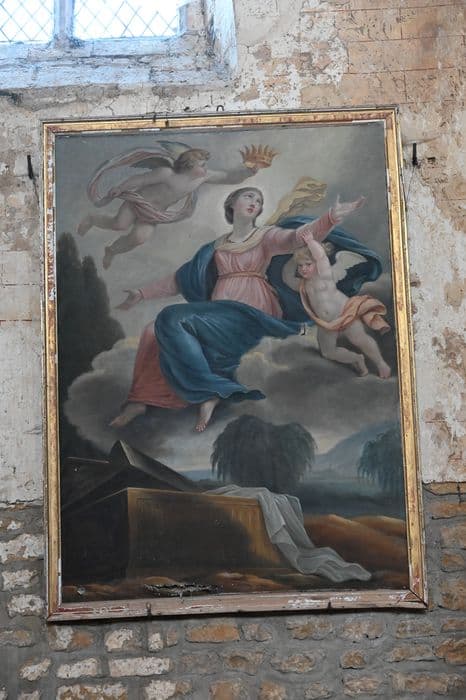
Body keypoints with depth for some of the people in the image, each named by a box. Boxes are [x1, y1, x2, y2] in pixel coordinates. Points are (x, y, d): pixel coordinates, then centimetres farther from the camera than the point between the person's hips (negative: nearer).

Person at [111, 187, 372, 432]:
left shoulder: (265, 236, 11)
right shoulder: (216, 248, 23)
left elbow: (299, 236, -9)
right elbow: (180, 280, 28)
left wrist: (331, 217, -27)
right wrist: (142, 294, 26)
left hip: (248, 314, -5)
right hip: (217, 315, 5)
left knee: (174, 320, -25)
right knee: (154, 332, -14)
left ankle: (209, 393, -21)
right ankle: (139, 401, -14)